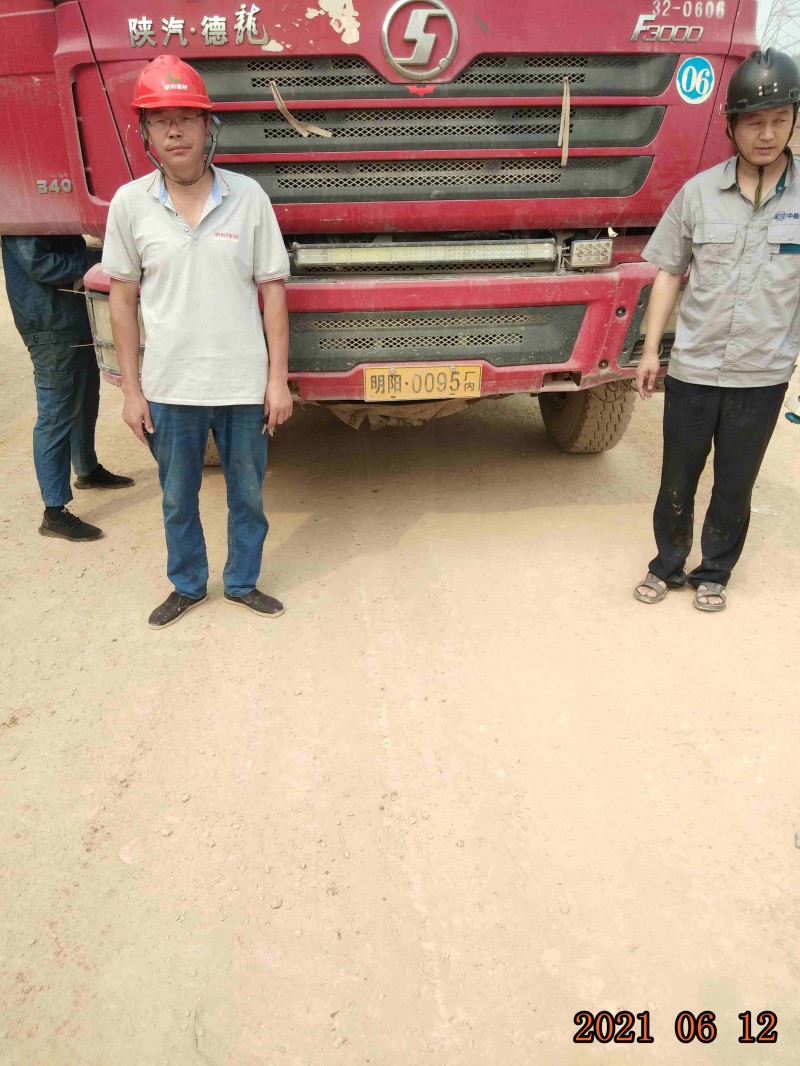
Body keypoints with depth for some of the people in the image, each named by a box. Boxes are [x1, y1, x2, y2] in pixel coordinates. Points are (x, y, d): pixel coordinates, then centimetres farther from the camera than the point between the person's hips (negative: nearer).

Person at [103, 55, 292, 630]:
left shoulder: (248, 196, -5)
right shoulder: (129, 203, -3)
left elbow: (272, 288, -2)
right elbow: (122, 296, 2)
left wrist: (278, 378, -5)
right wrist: (131, 389, 1)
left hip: (243, 384, 0)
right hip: (169, 386, 1)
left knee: (248, 495, 13)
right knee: (178, 500, 15)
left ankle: (242, 583, 35)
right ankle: (187, 586, 37)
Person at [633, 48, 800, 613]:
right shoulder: (699, 192, -2)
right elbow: (669, 273, 4)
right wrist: (651, 349, 1)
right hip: (693, 368, 0)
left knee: (736, 483, 12)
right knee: (678, 478, 11)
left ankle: (715, 573, 29)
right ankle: (668, 566, 29)